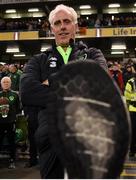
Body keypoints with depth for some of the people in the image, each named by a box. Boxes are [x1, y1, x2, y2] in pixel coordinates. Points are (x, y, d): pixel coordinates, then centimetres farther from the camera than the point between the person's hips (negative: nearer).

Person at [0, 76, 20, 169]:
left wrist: (12, 113, -5)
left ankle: (12, 161, 13)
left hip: (11, 122, -1)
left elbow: (18, 108, 6)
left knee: (12, 142, 5)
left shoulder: (15, 95, 3)